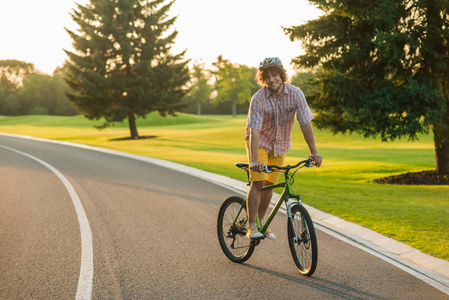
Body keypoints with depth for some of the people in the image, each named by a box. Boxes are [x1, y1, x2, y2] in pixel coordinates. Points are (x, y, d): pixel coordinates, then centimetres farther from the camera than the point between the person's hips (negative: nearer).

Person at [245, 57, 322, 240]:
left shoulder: (295, 94, -19)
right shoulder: (258, 99, -26)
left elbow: (306, 124, -17)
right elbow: (254, 132, -31)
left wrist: (314, 152, -23)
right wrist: (254, 160, -41)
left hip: (280, 144, 3)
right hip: (260, 142, -3)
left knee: (269, 184, 8)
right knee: (257, 182, -14)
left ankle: (261, 222, 25)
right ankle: (252, 226, -7)